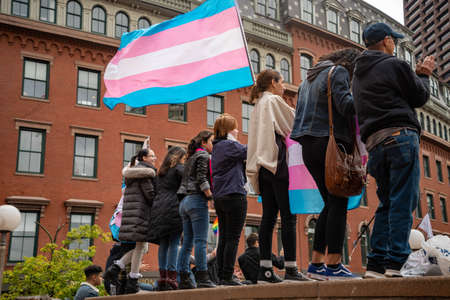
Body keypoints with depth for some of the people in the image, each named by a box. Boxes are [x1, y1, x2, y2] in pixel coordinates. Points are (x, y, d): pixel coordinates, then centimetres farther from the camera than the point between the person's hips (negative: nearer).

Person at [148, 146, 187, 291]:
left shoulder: (161, 172, 24)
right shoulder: (178, 168, 2)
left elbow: (156, 190, 22)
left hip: (159, 207, 7)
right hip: (173, 207, -7)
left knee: (163, 244, 6)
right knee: (174, 243, -7)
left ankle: (162, 278, 3)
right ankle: (171, 278, -10)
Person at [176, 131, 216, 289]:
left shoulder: (191, 158, 25)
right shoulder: (203, 155, -1)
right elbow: (201, 179, -14)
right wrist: (211, 196, -16)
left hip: (185, 201, 9)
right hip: (197, 199, -9)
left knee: (187, 242, 6)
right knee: (201, 240, -11)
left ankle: (183, 279, 5)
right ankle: (202, 278, -14)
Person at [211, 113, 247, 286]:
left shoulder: (216, 148, 20)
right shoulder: (230, 144, -7)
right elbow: (248, 152, -15)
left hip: (219, 197, 9)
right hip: (234, 195, -9)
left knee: (224, 238, 8)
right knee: (233, 238, -6)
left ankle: (221, 276, 8)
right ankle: (227, 276, -7)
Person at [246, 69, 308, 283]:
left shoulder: (258, 105, 23)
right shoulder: (274, 100, -1)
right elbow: (293, 122, 2)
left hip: (263, 165, 8)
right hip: (278, 162, -8)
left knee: (268, 216, 4)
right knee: (288, 216, -8)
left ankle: (265, 268, 2)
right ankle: (291, 268, -9)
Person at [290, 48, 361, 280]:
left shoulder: (310, 77, 26)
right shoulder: (338, 72, 0)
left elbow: (301, 112, 25)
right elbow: (345, 105, -14)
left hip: (308, 146, 8)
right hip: (331, 142, -8)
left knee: (331, 203, 11)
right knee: (338, 203, -8)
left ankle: (316, 263, 8)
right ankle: (333, 265, -11)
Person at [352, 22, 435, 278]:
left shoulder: (359, 75, 25)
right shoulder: (393, 65, 0)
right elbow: (420, 97, 6)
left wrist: (417, 74, 26)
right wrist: (423, 75, 23)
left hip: (375, 144, 8)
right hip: (400, 137, -8)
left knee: (387, 204, 10)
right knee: (403, 202, -9)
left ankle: (376, 264, 5)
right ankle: (395, 262, -14)